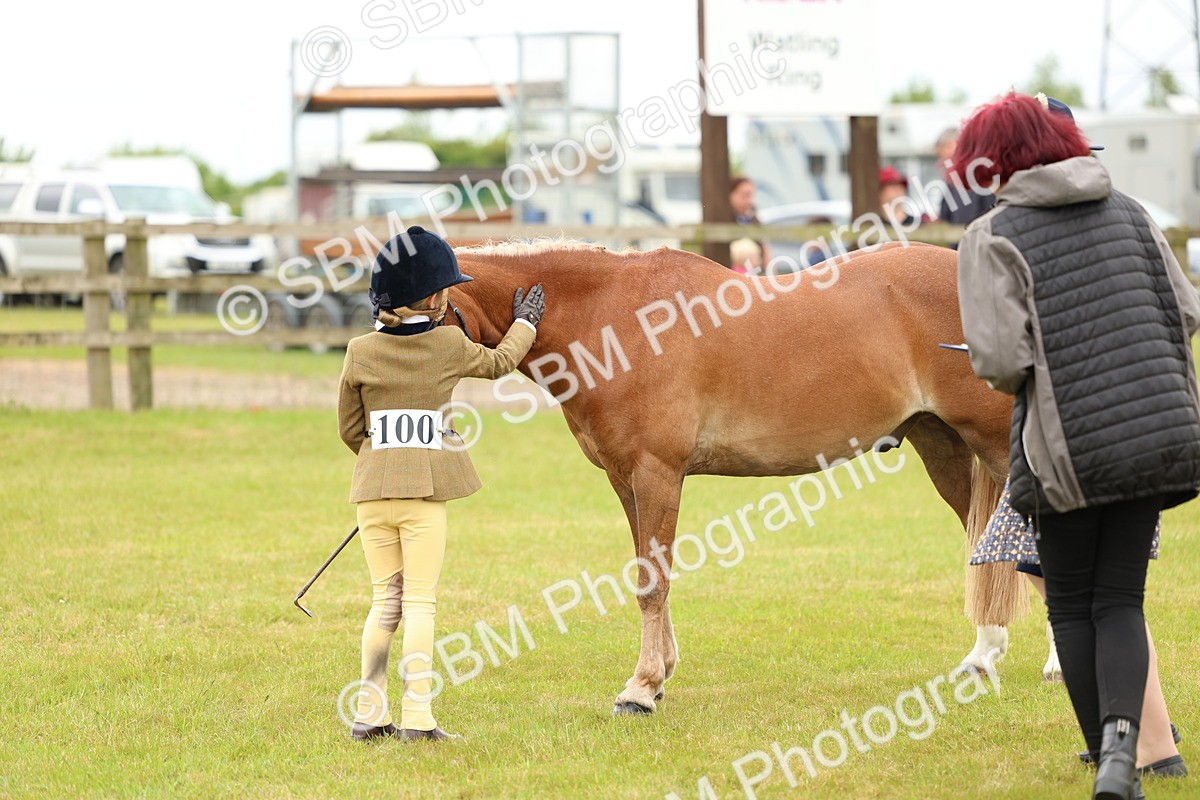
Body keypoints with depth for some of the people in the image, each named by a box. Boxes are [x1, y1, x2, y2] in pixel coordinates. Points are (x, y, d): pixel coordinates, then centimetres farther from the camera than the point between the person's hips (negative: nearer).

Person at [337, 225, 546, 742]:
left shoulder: (361, 353, 1)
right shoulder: (449, 345, -4)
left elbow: (350, 430, 10)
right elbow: (500, 363, 17)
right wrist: (525, 324, 36)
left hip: (373, 487, 3)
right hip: (425, 490, -3)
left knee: (385, 602, 11)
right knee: (419, 602, 0)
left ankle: (369, 713, 10)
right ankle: (416, 716, -3)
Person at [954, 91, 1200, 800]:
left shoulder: (993, 237, -6)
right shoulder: (1128, 212, 8)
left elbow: (999, 360, -15)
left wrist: (1016, 378, 8)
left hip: (1067, 445, -4)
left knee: (1072, 605, 14)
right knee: (1121, 601, 8)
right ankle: (1122, 738, -16)